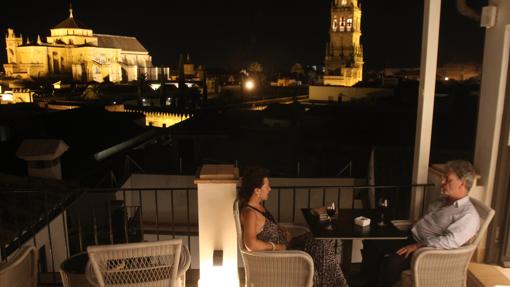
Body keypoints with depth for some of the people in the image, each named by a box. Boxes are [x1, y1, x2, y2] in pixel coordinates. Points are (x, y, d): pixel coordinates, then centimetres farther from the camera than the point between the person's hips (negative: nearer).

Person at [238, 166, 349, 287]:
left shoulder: (258, 206, 4)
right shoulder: (249, 213, -26)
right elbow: (251, 244, -39)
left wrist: (284, 232, 0)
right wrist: (277, 247, -24)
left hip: (282, 246, 9)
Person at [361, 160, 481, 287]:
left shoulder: (468, 215, -14)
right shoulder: (444, 200, 14)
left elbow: (450, 241, -27)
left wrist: (417, 246, -25)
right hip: (411, 238, 9)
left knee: (392, 262, -32)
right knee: (371, 242, -4)